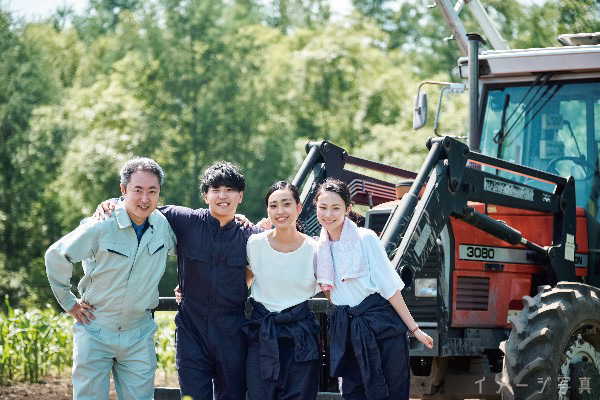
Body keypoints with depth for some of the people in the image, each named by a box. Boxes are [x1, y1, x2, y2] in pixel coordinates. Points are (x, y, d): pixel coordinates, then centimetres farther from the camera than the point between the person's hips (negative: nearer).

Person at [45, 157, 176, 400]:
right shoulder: (100, 227, -14)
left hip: (139, 334, 3)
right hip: (95, 331, -3)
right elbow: (56, 256, -3)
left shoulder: (163, 224, -1)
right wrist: (68, 302, 1)